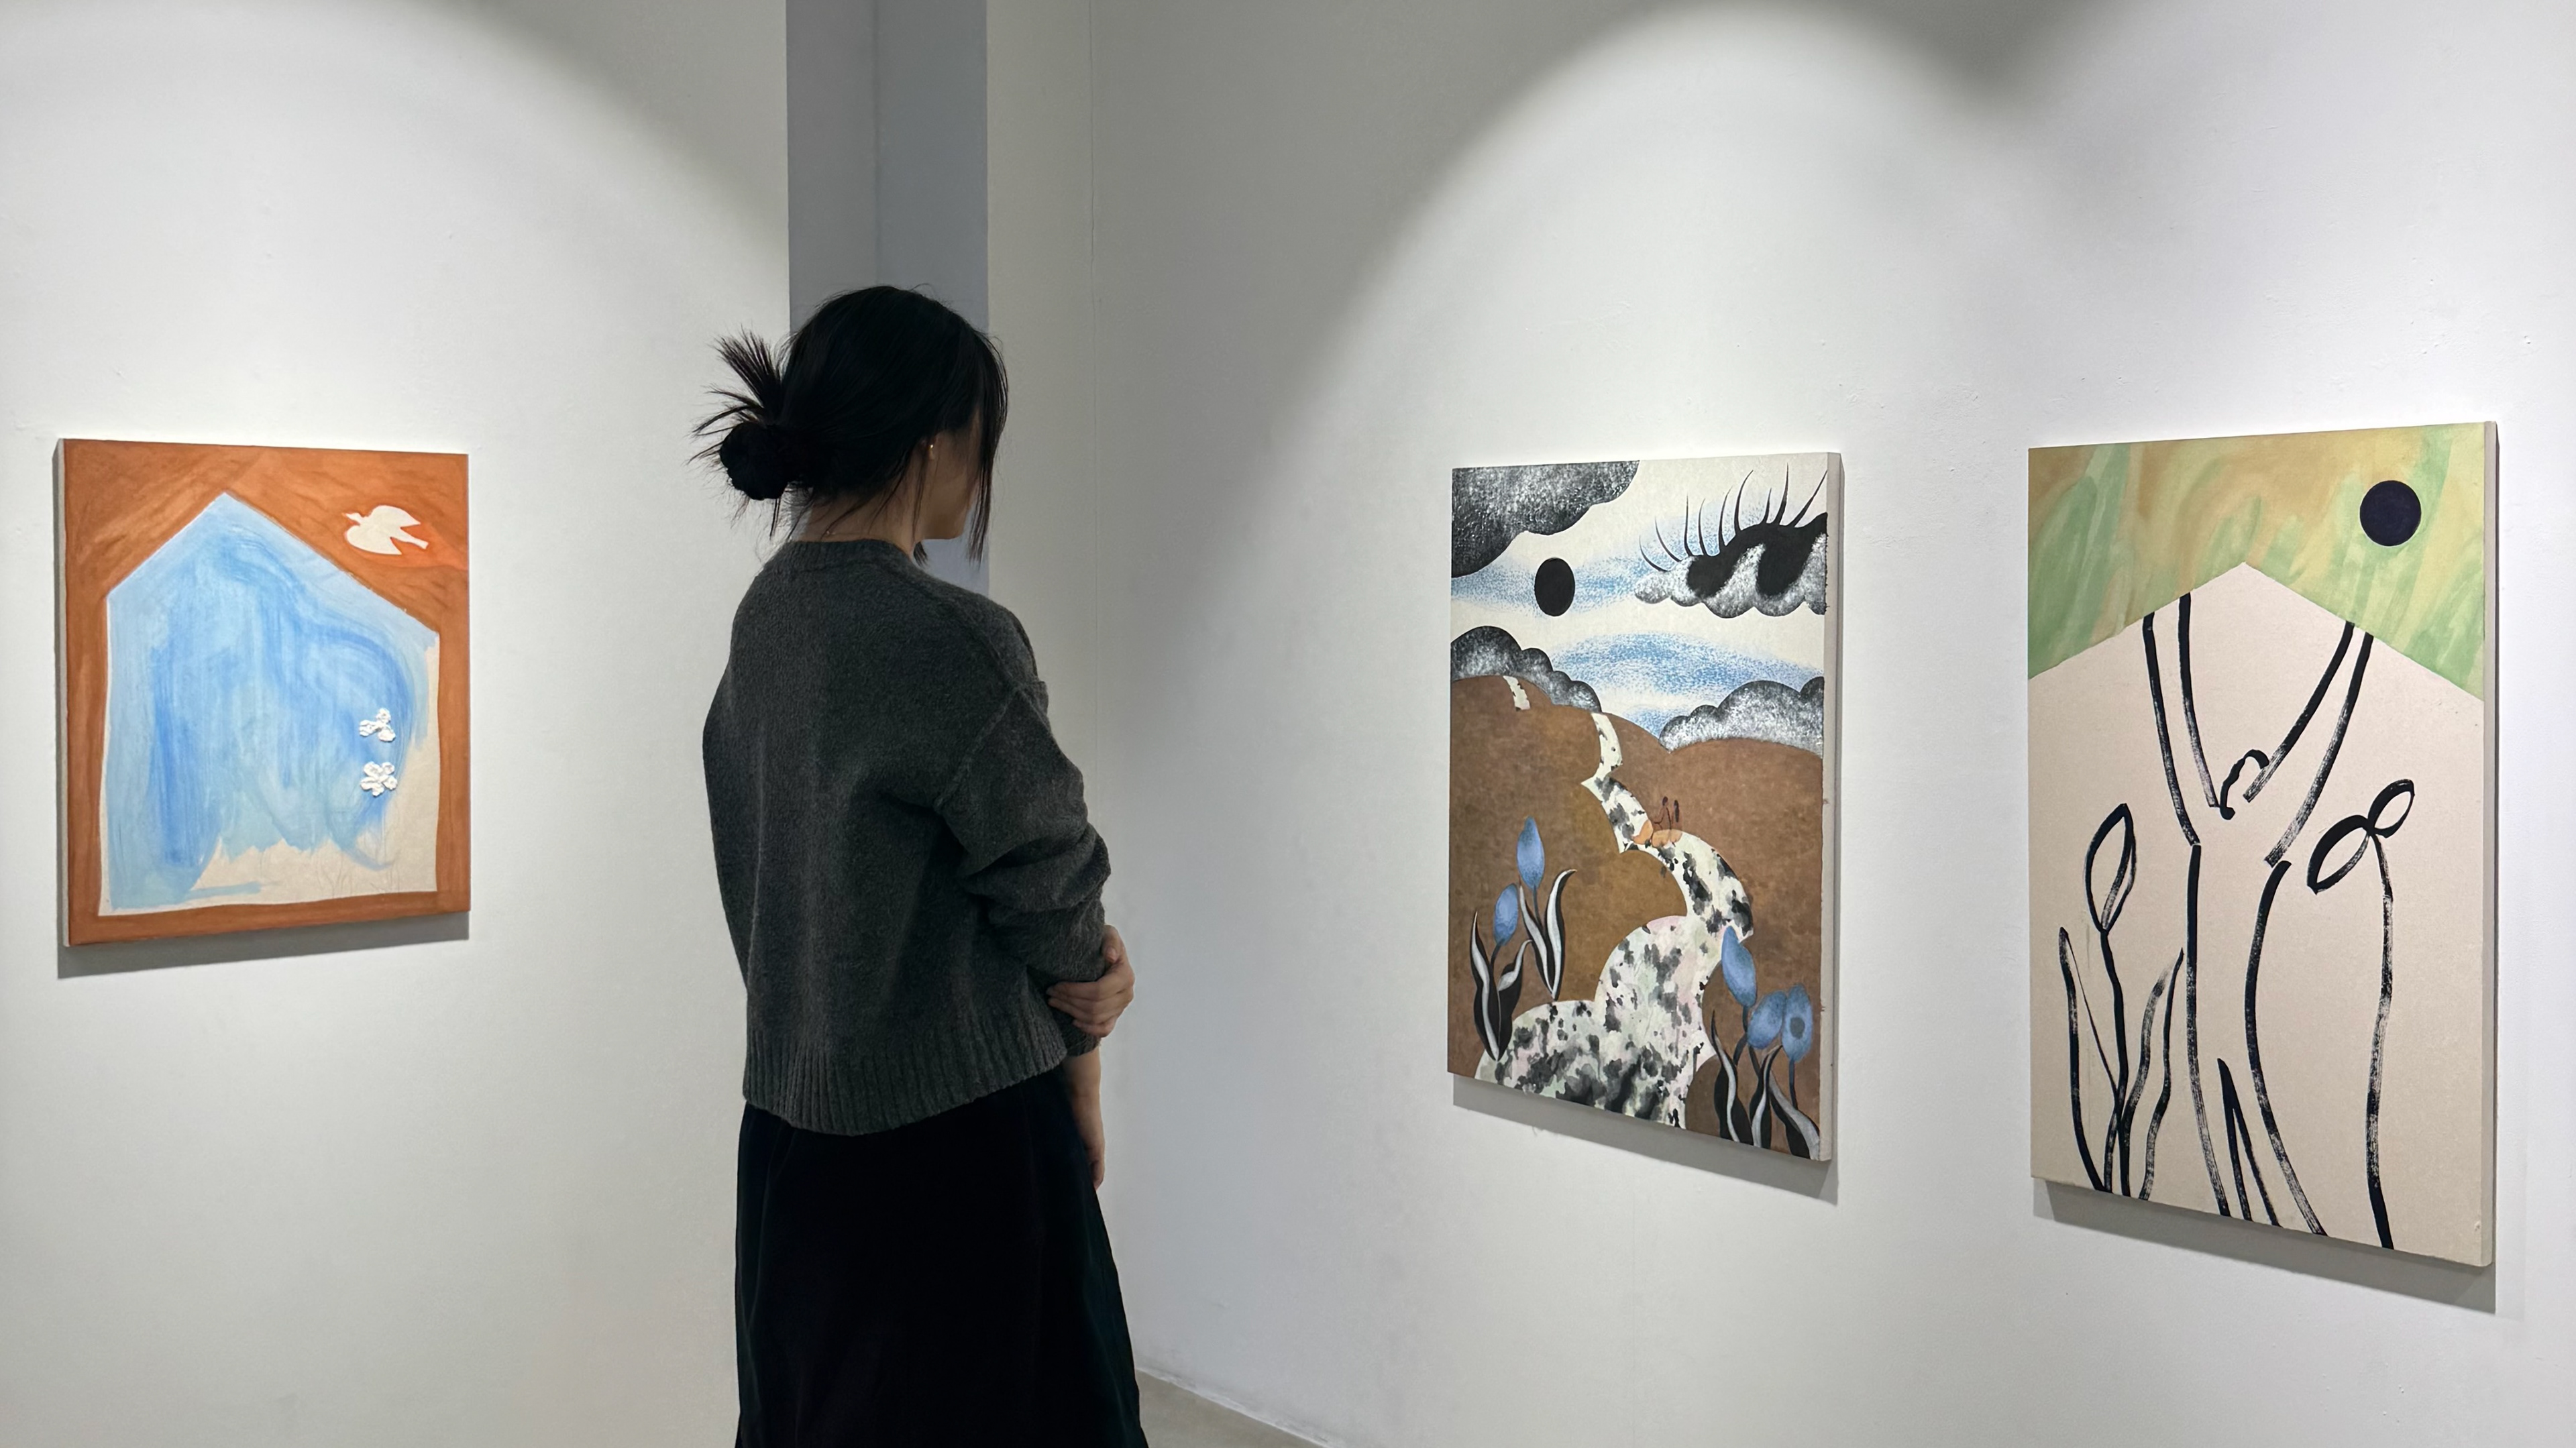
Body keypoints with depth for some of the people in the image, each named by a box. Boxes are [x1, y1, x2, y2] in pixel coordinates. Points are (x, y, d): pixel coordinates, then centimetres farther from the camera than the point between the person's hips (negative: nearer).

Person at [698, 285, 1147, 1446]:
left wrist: (1075, 965, -2)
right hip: (954, 1135, -8)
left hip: (794, 1130, 8)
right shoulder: (951, 639, -21)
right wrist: (1081, 1081, 5)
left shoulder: (766, 614, 4)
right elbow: (1046, 875, -12)